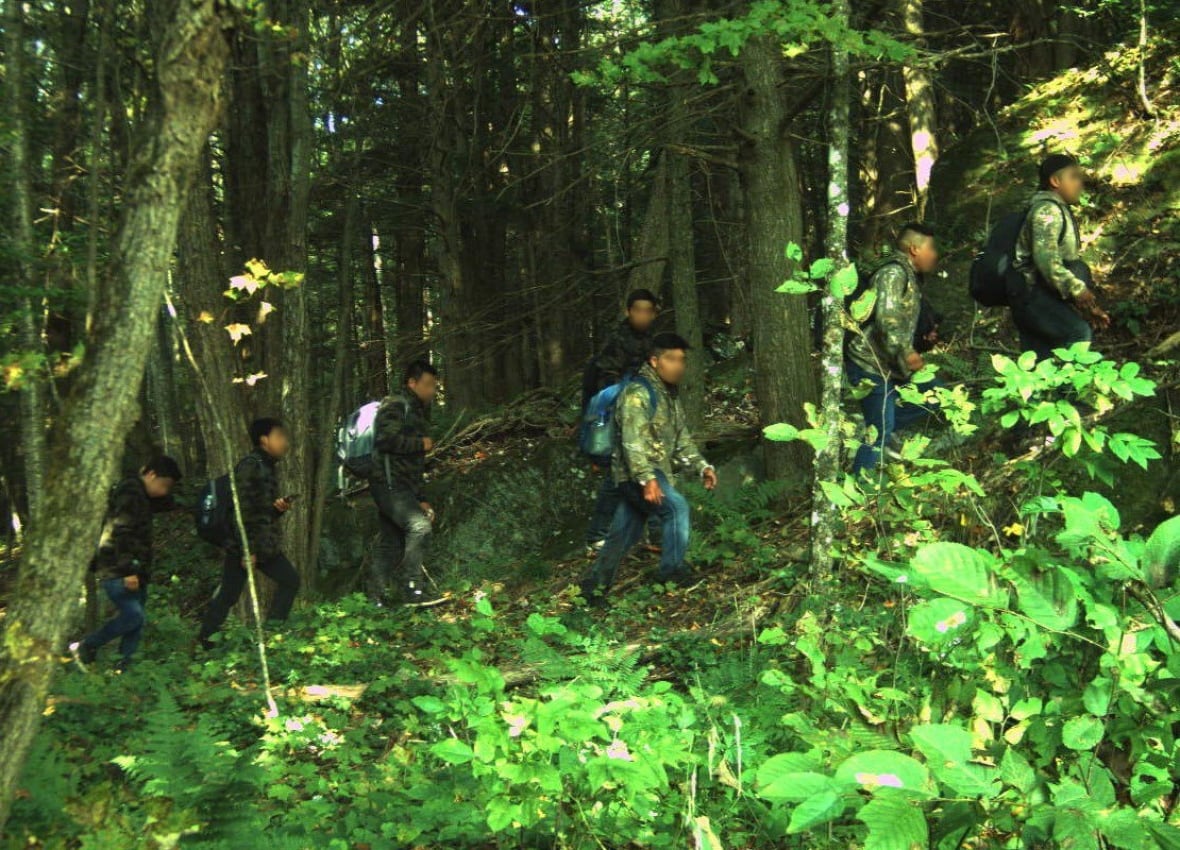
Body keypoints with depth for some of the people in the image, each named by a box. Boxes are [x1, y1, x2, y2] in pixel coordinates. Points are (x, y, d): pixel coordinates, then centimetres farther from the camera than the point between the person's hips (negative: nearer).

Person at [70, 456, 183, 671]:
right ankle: (85, 647, -3)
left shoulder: (140, 496, 19)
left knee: (138, 618, 7)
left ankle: (123, 665, 10)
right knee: (133, 615, -18)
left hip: (132, 571, 11)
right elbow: (120, 534, -21)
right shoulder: (130, 493, -13)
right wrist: (128, 570, -24)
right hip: (117, 572, -11)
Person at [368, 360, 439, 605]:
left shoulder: (417, 412, 27)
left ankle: (375, 599, 13)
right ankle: (410, 589, -24)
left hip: (400, 488, 10)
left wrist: (420, 500, 24)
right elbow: (385, 438, -23)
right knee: (420, 526, -23)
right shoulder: (395, 405, -4)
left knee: (391, 545, 9)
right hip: (389, 483, -10)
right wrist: (421, 444, -11)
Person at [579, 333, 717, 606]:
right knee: (676, 506, -21)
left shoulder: (670, 396, 15)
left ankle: (595, 586, 16)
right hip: (636, 474, -9)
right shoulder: (638, 392, -16)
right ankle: (673, 569, -12)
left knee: (624, 534, 10)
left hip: (655, 473, 9)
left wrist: (702, 466, 7)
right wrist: (647, 477, -34)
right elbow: (633, 439, -25)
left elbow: (681, 438, 20)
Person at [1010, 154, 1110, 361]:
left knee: (1035, 362, 8)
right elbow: (1045, 258, -24)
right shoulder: (1047, 209, -10)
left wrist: (1088, 306, 15)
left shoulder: (1061, 212, 22)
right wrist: (1078, 289, -22)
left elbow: (1071, 263, 23)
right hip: (1031, 293, -10)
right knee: (1078, 332, -25)